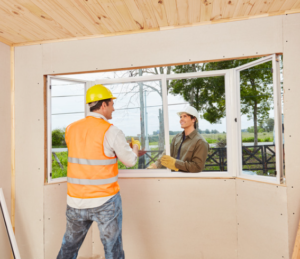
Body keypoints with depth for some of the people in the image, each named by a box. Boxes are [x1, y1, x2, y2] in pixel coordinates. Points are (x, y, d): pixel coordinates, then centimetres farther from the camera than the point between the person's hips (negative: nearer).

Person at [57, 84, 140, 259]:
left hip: (76, 201, 5)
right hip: (105, 201, -5)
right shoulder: (111, 131, -14)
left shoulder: (71, 129, 1)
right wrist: (135, 146, 16)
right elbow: (130, 161, -5)